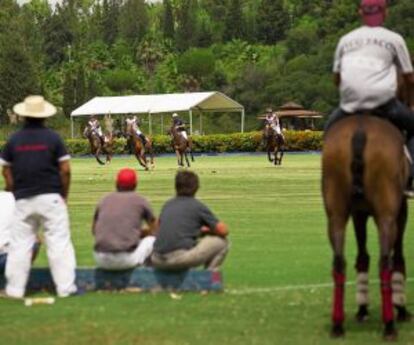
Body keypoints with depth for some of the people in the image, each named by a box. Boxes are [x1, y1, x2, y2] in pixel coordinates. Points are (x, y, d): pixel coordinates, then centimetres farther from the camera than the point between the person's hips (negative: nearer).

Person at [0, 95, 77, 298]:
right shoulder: (52, 138, -3)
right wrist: (64, 195, 7)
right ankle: (65, 287, -2)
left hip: (23, 200, 2)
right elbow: (65, 169, -4)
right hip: (50, 197, -2)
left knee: (19, 244, 6)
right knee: (59, 242, 1)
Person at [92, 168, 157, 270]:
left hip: (101, 260, 3)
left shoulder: (105, 200, 15)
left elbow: (94, 230, 28)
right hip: (126, 260, -3)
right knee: (151, 238, 23)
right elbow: (155, 230, 16)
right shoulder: (139, 200, 7)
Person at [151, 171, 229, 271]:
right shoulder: (198, 206, 5)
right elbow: (223, 231, 5)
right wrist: (206, 230, 27)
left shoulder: (168, 205, 20)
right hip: (180, 257, -5)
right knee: (221, 242, 10)